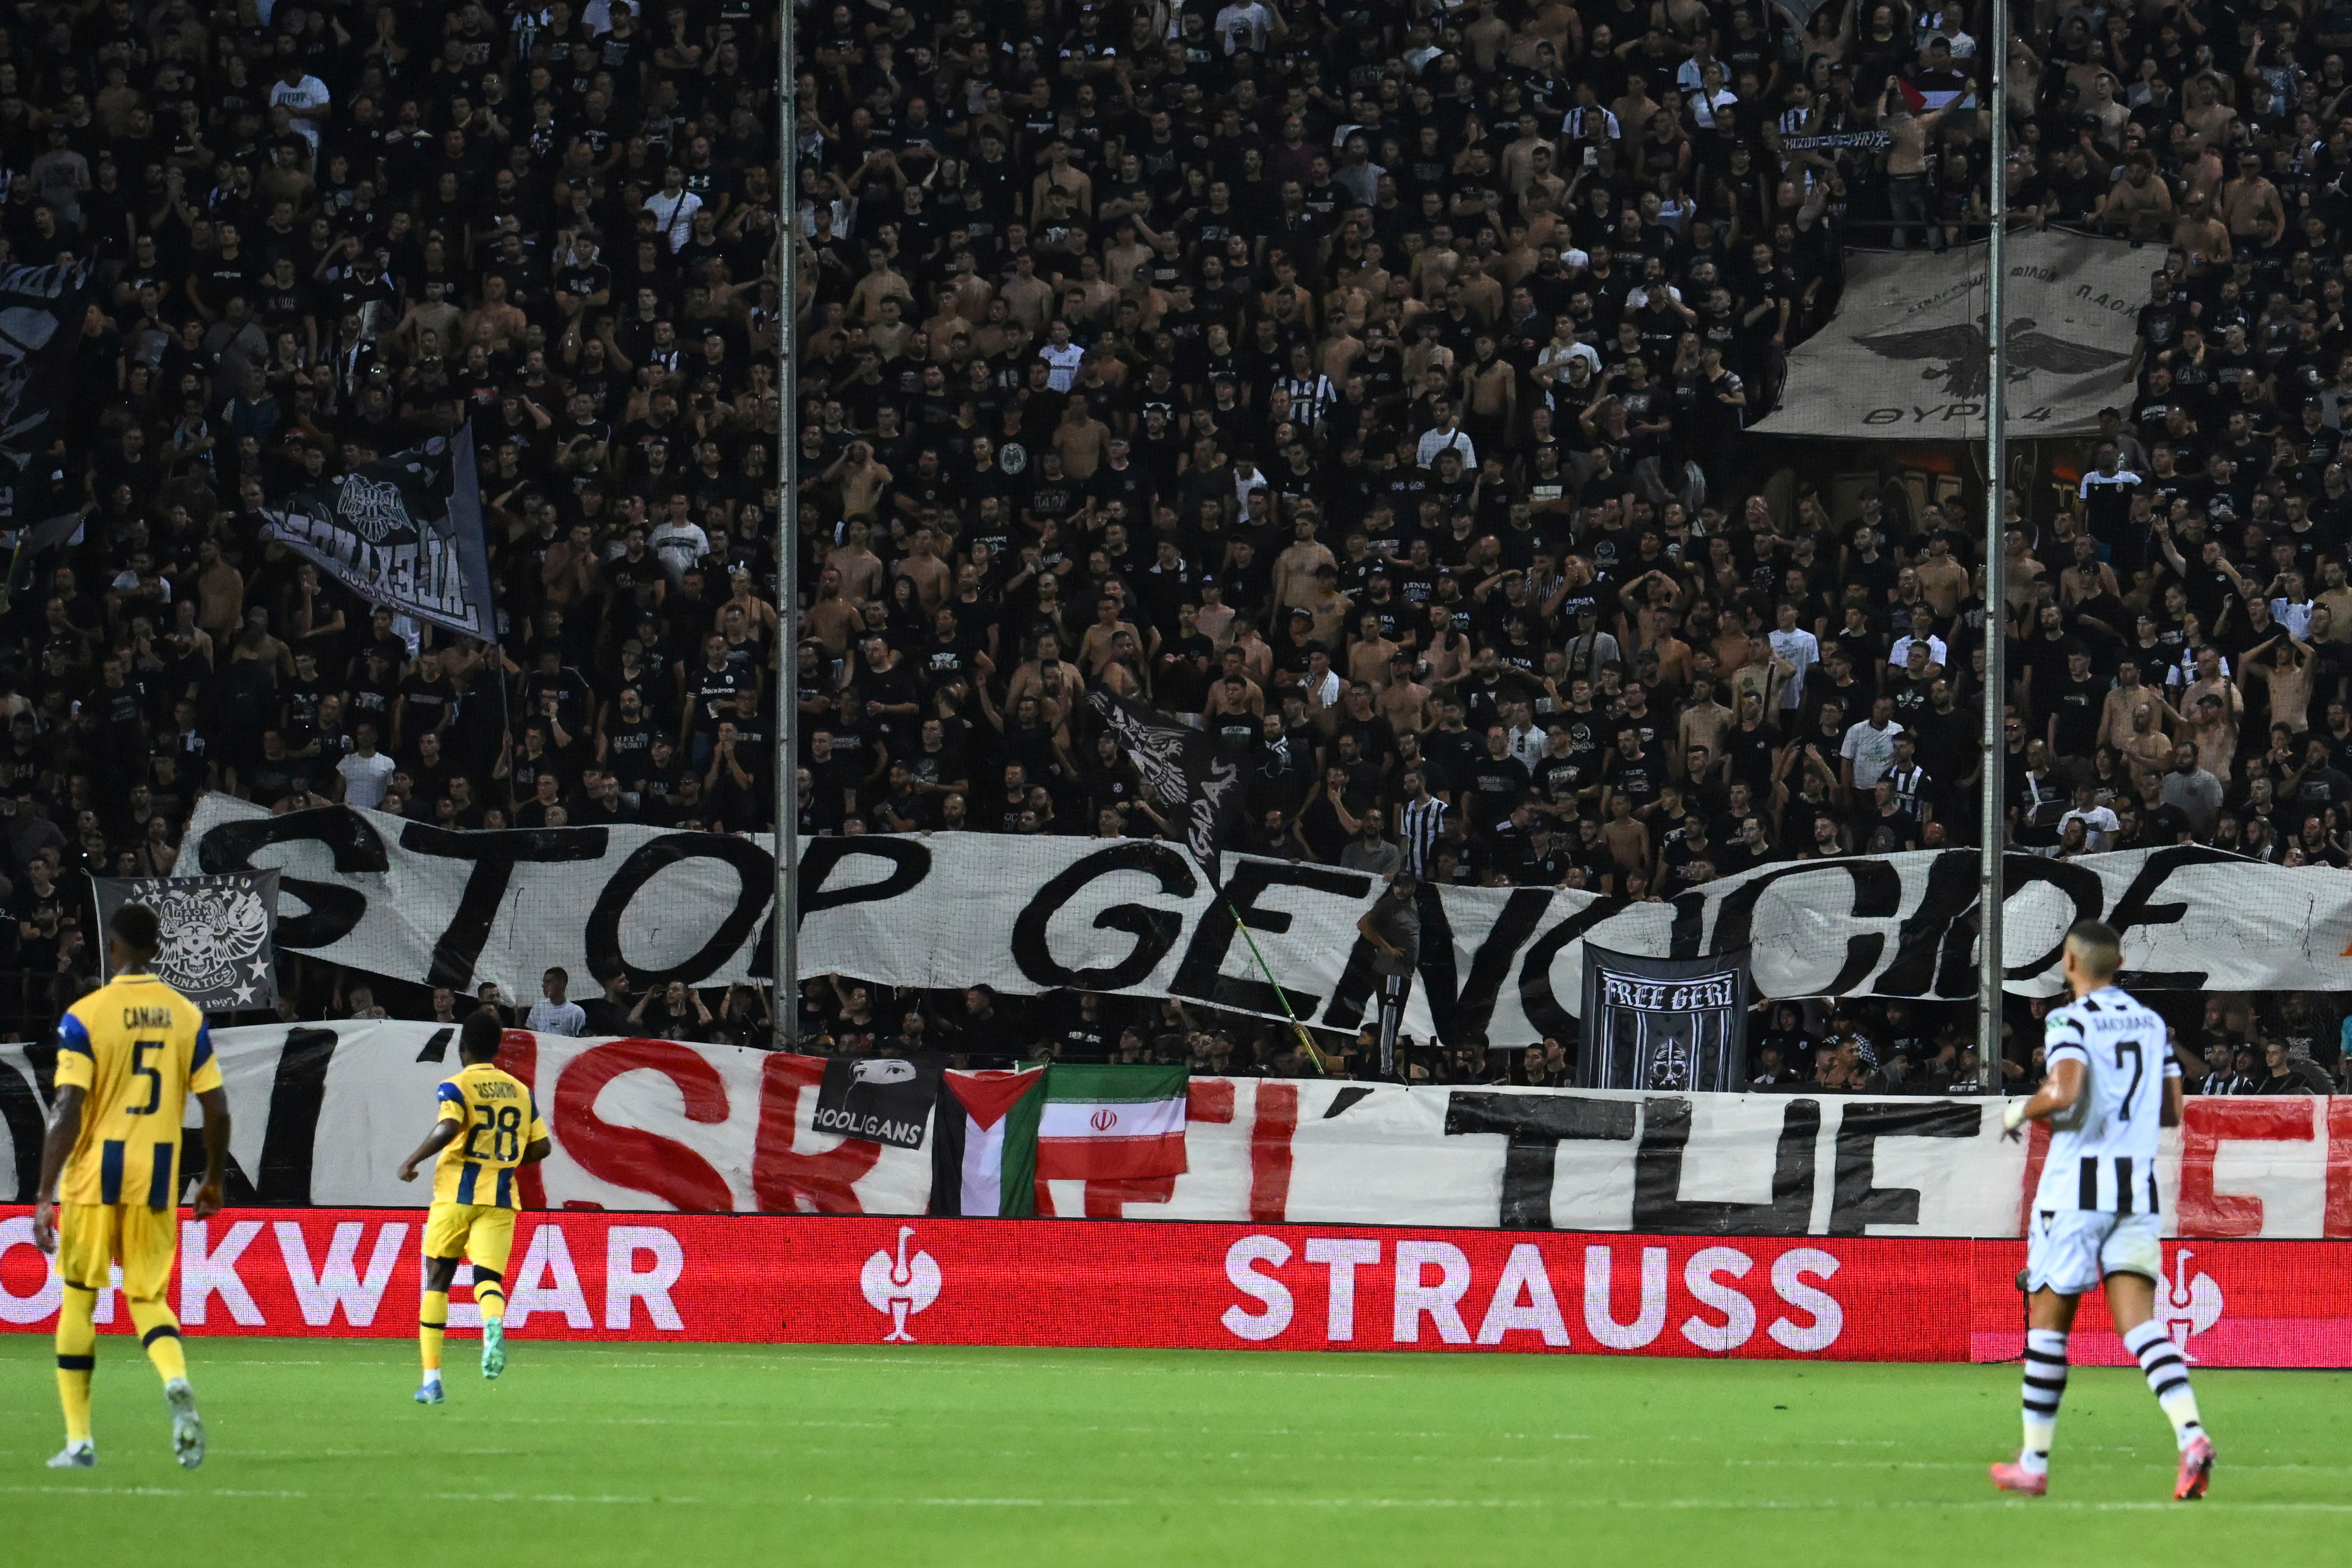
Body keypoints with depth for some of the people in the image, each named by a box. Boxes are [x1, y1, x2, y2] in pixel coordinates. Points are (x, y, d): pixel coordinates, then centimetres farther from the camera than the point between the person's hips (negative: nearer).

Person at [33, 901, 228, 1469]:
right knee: (148, 1296, 11)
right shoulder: (187, 1017, 4)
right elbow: (217, 1109, 4)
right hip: (158, 1180, 3)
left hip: (95, 1176, -3)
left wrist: (45, 1196, -12)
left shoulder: (85, 1016, -7)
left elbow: (67, 1111, -13)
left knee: (79, 1297, 11)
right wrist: (214, 1182, 18)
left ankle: (79, 1439, 12)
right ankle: (176, 1380, -22)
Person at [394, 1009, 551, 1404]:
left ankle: (432, 1378, 8)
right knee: (488, 1278, -5)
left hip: (456, 1194, -3)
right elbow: (540, 1147, 11)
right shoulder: (521, 1091, 12)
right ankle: (493, 1322, -43)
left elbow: (448, 1128, -22)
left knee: (437, 1281, 10)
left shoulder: (456, 1087, -3)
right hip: (501, 1199, 3)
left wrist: (412, 1162, -10)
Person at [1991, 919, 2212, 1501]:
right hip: (2138, 1187, 5)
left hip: (2077, 1185, -5)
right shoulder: (2151, 1023, 12)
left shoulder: (2070, 1021, -8)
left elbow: (2064, 1092, -24)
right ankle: (2191, 1434, -26)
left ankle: (2034, 1462, 13)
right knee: (2139, 1321, -3)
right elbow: (2172, 1111, 16)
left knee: (2049, 1319, 7)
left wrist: (2020, 1111, -5)